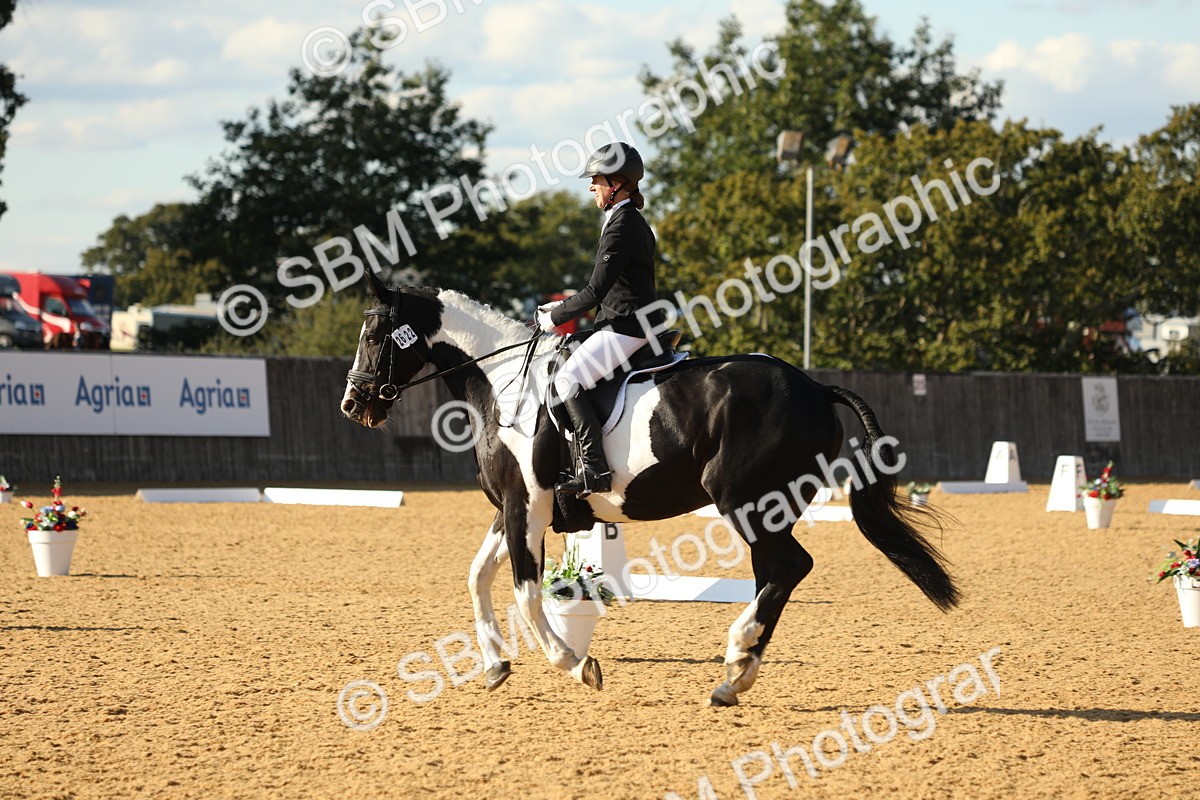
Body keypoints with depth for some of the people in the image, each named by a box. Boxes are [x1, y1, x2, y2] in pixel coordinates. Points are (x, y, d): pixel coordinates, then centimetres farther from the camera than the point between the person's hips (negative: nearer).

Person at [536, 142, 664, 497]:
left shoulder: (621, 226, -16)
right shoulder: (634, 222, 17)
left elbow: (597, 290, -19)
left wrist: (556, 317, -8)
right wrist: (563, 306, 18)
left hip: (625, 328, -11)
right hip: (635, 324, 11)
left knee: (568, 380, -19)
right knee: (573, 376, 20)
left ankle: (595, 468, -25)